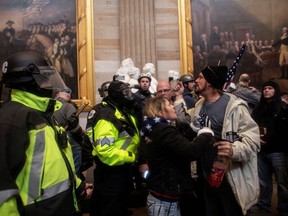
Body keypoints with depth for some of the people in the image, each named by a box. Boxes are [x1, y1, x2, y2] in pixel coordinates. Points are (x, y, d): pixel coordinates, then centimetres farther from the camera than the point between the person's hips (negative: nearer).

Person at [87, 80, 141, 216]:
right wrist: (131, 157, -24)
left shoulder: (126, 112, 9)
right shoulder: (107, 117, -24)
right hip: (110, 173, -10)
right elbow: (104, 150, -32)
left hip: (123, 169, 10)